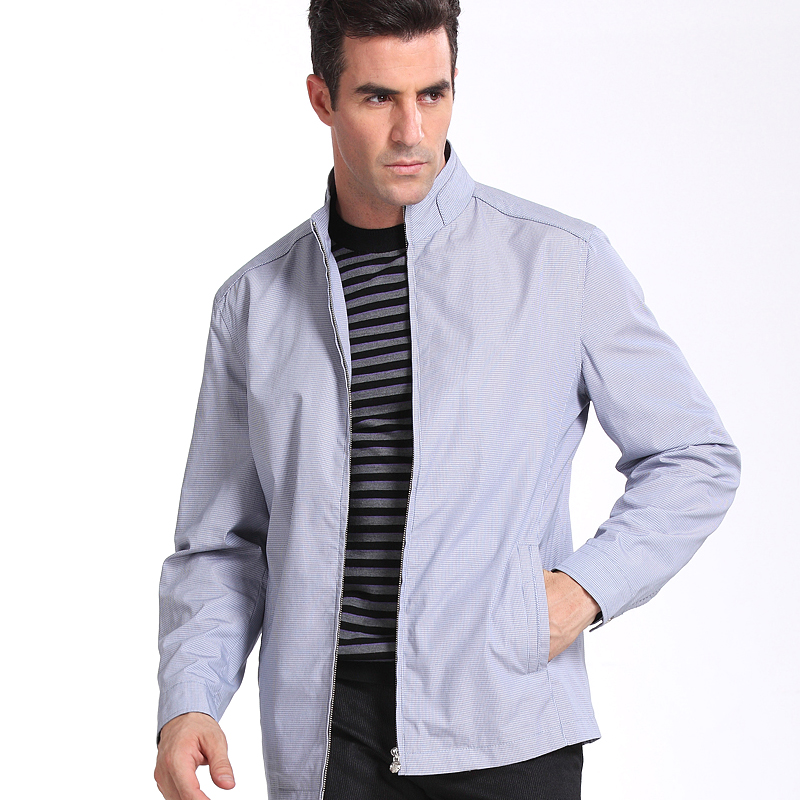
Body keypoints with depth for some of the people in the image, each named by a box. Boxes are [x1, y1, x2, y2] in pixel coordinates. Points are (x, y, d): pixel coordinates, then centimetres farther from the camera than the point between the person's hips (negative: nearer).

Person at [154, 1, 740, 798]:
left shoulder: (562, 262, 2)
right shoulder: (254, 303, 9)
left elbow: (695, 459, 9)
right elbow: (221, 545, 11)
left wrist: (588, 587, -5)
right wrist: (187, 705, -4)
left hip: (502, 732, -1)